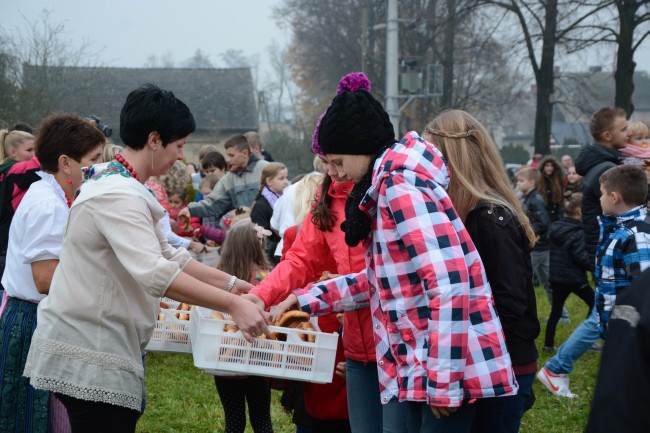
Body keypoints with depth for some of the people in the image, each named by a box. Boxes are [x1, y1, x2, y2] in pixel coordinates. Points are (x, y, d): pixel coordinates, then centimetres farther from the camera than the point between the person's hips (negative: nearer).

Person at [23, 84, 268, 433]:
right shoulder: (119, 196, -20)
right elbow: (156, 273, -33)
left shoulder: (116, 184, 14)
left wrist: (228, 282, 10)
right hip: (89, 360, -10)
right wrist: (233, 304, -32)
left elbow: (165, 254, 18)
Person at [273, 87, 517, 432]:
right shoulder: (392, 186, 14)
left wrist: (443, 381, -23)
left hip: (451, 371, -10)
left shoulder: (400, 188, -17)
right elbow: (380, 279, 22)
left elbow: (449, 284, -24)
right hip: (418, 372, 10)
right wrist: (308, 299, 18)